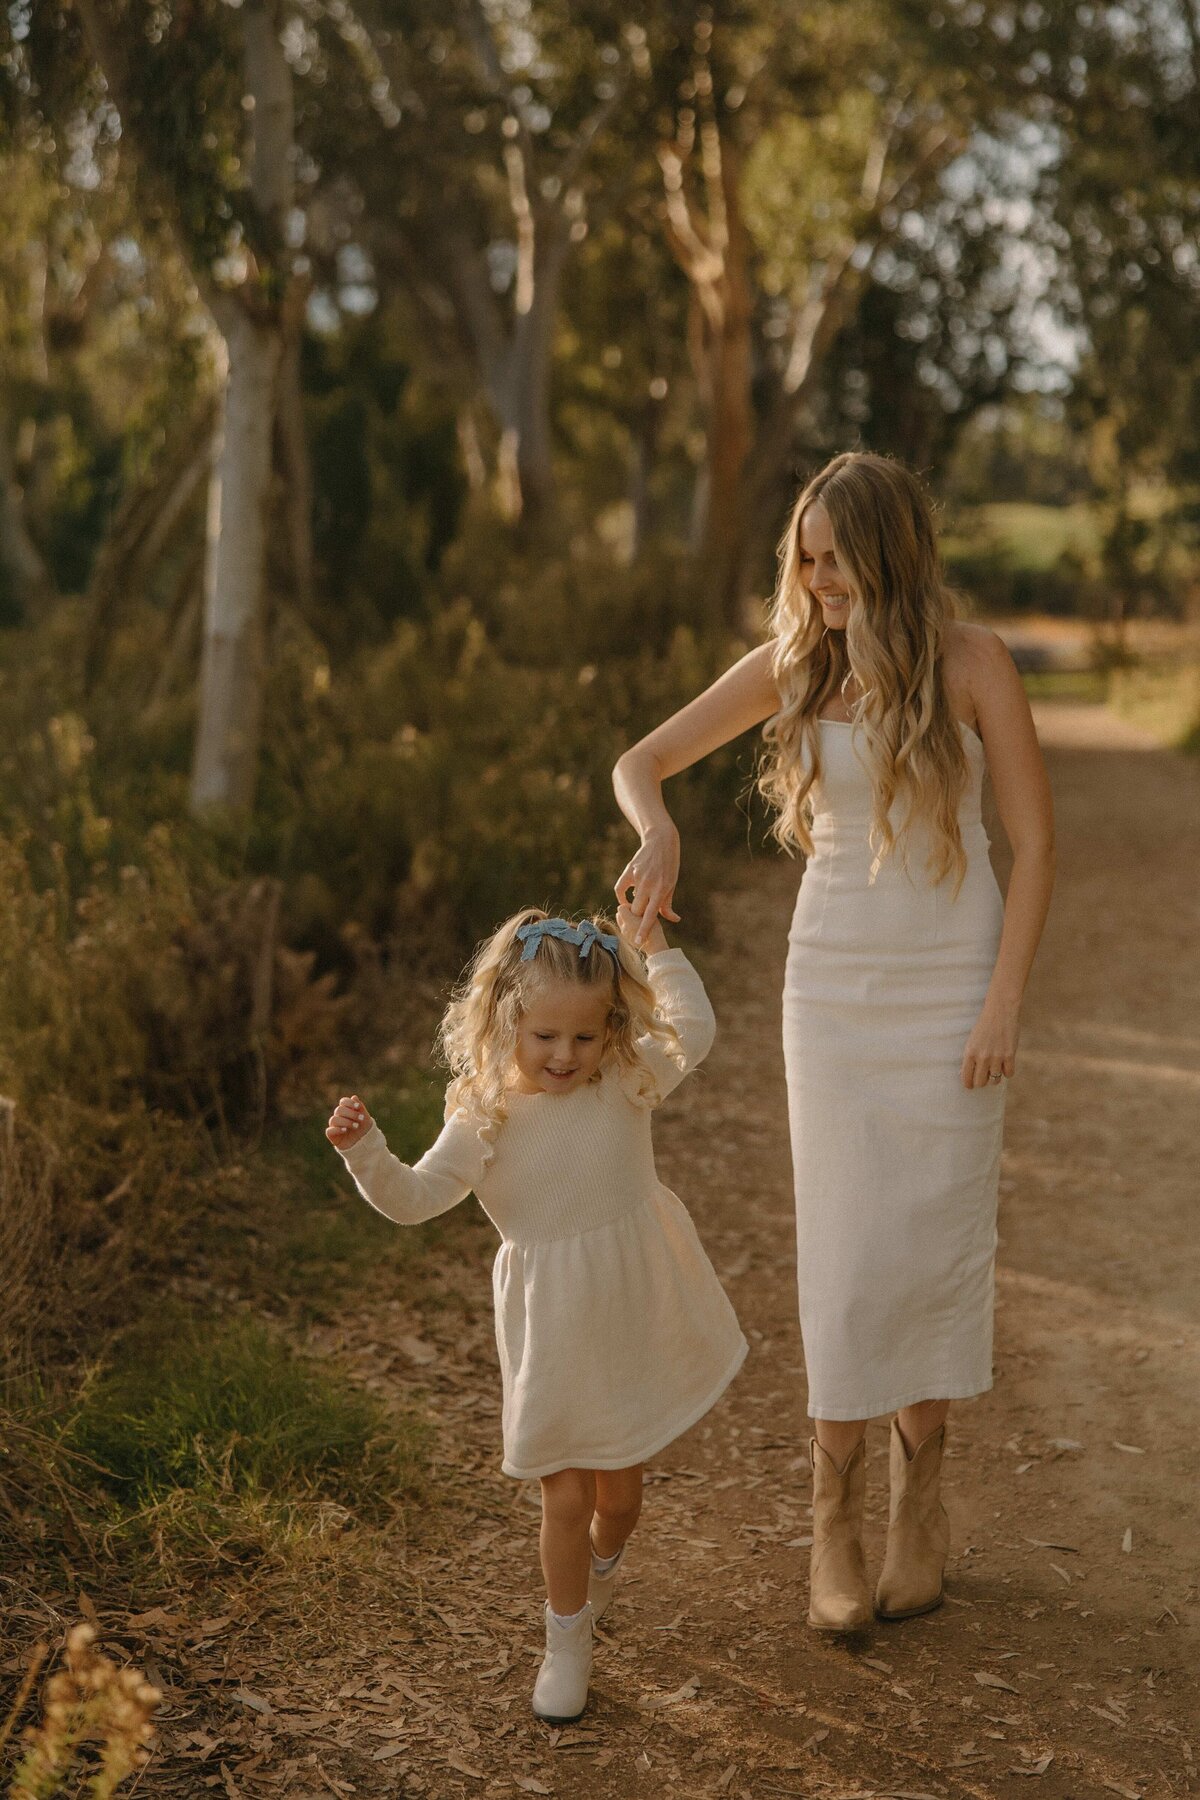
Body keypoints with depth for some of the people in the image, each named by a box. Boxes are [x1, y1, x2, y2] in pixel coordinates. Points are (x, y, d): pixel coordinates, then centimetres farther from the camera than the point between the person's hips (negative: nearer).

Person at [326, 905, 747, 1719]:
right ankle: (569, 1643, 24)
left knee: (620, 1485, 17)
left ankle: (602, 1565, 52)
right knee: (566, 1495, 2)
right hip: (554, 1336, -2)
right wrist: (366, 1152, -34)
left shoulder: (629, 1085, -6)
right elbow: (414, 1198, -17)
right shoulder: (486, 1118, -13)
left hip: (634, 1322, 2)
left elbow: (695, 1031, -9)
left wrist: (655, 948, -8)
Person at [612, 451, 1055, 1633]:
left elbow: (1034, 839, -5)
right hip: (833, 980, 2)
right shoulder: (789, 664, 0)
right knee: (844, 1248, 1)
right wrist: (658, 838, -20)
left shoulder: (971, 662, -7)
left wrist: (1004, 1002, -10)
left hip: (952, 981, -1)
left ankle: (921, 1490, 22)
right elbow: (641, 761, 3)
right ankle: (834, 1515, 13)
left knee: (937, 1241, 4)